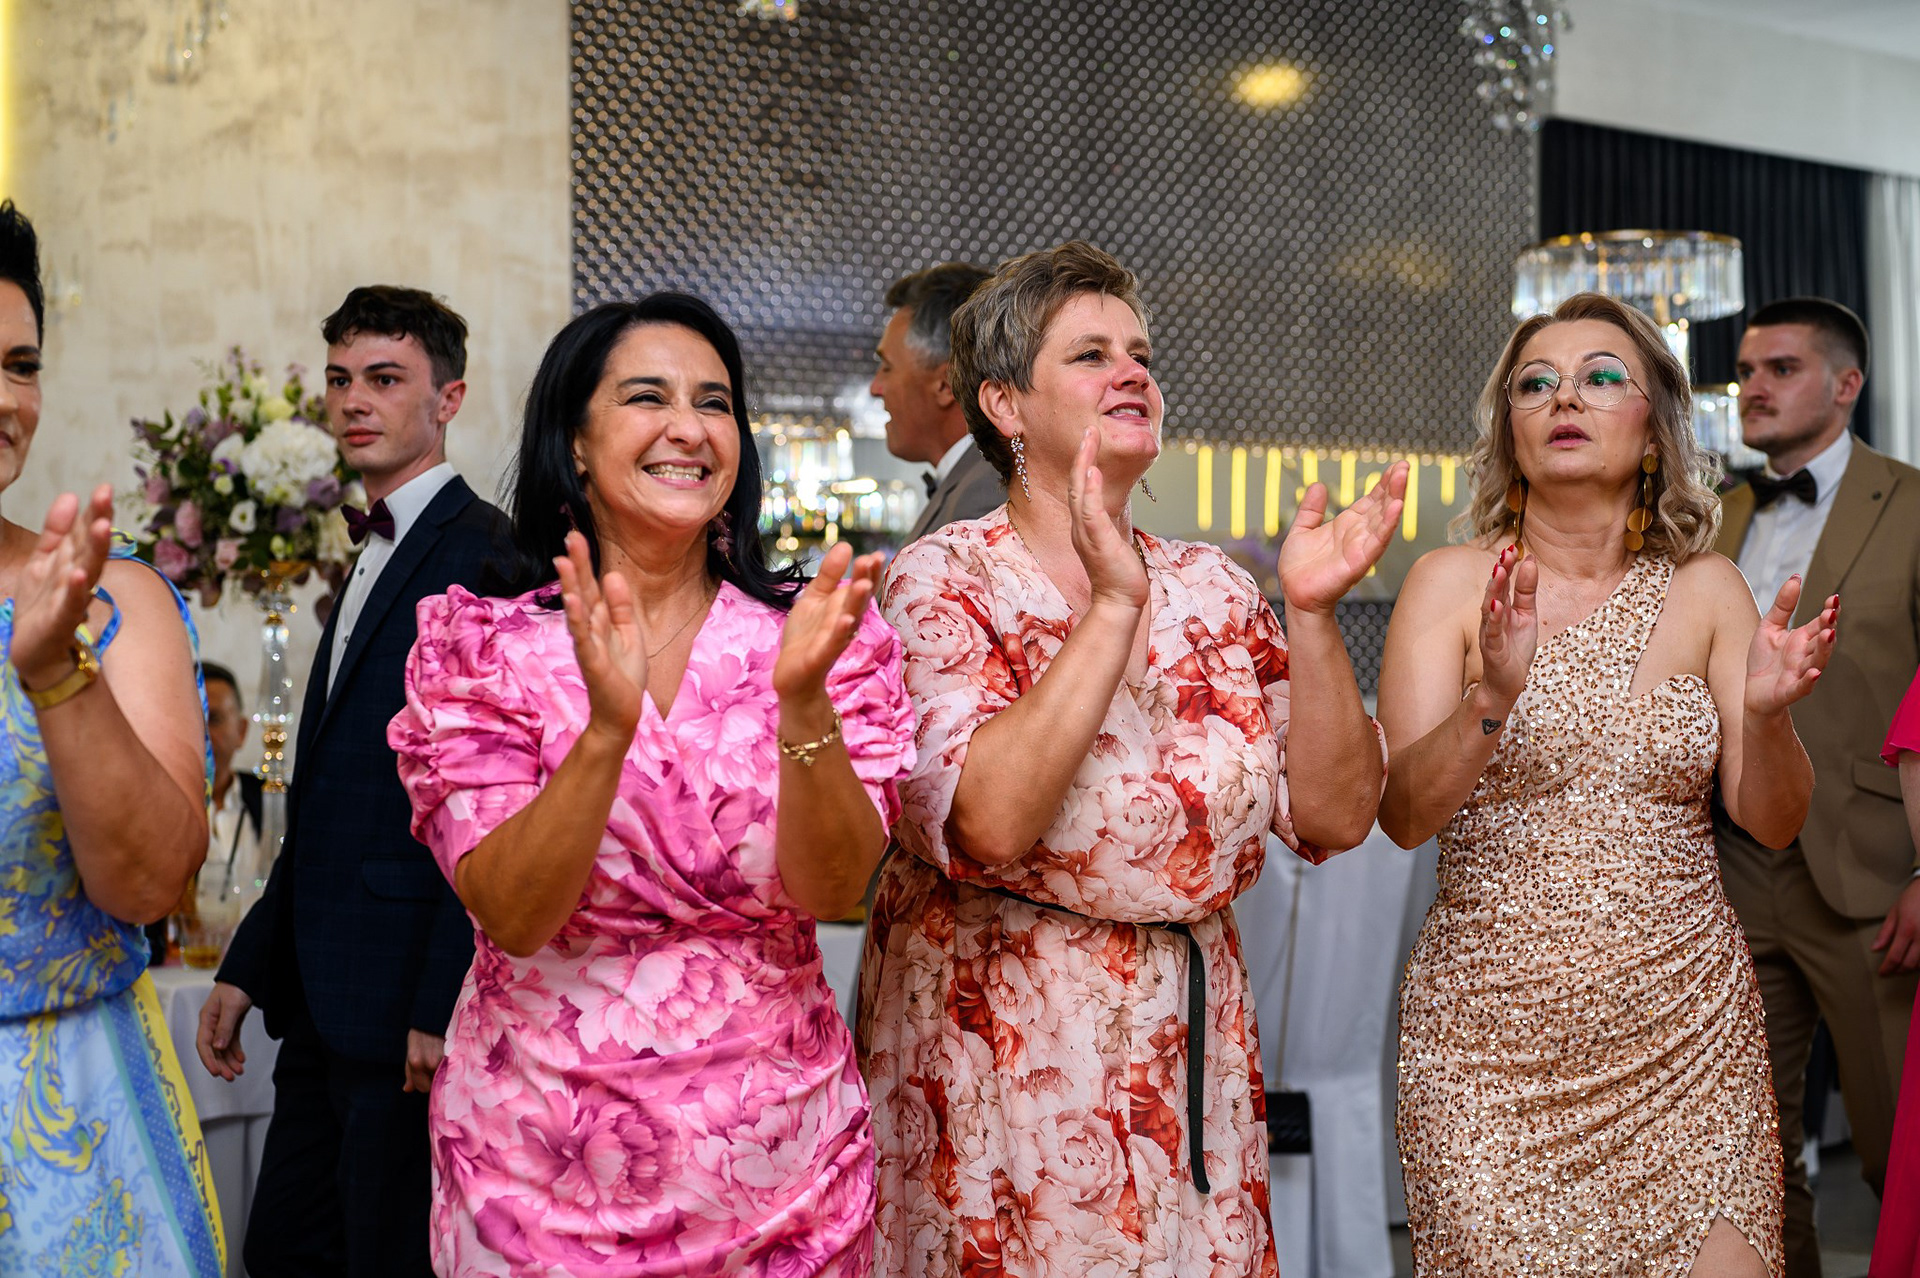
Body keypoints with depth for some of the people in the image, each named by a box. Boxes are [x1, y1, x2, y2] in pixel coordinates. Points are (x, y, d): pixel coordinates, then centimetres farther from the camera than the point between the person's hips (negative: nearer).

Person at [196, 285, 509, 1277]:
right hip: (326, 1005, 9)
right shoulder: (372, 564, 19)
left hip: (411, 1004, -9)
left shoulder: (486, 555, -11)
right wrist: (249, 967, 17)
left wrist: (442, 1008, -21)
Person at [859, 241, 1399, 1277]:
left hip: (1193, 1046, 5)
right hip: (997, 1056, -4)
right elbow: (987, 821, -24)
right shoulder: (941, 581, -8)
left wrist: (1308, 611, -12)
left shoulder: (1210, 588, 5)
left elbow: (1334, 815, -1)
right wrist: (1113, 606, -25)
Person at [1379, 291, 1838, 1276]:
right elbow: (1402, 814, -11)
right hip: (1494, 1030, -2)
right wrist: (1493, 697, -28)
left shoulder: (1704, 590, 4)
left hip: (1685, 1021, 2)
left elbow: (1773, 821, 3)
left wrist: (1767, 712, -17)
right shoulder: (1452, 583, -3)